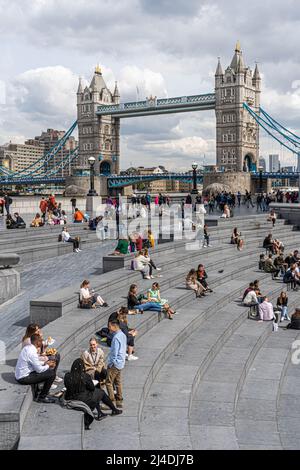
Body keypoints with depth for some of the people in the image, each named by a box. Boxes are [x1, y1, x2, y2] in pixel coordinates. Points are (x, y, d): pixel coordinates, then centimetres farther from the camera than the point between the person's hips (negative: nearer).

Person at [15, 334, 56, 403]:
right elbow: (39, 369, -18)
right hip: (23, 378, -10)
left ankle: (36, 394, 27)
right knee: (52, 374, -12)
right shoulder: (32, 352, -24)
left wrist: (45, 364, 9)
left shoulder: (27, 348, 5)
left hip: (19, 375, 10)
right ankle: (42, 397, 1)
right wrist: (48, 366, 0)